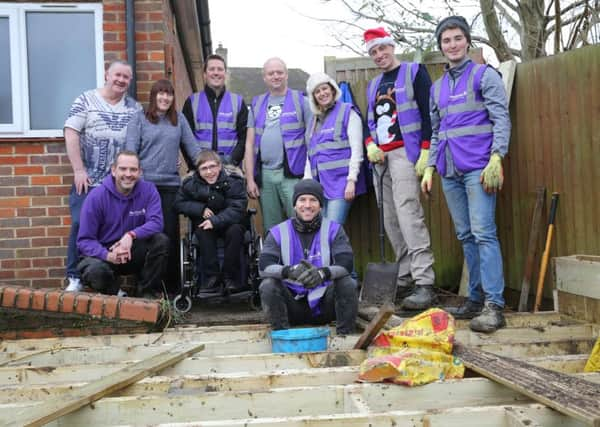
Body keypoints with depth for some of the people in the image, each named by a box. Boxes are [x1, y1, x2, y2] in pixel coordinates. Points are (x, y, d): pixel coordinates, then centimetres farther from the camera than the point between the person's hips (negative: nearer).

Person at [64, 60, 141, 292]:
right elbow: (71, 135, -4)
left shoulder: (134, 107, 10)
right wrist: (79, 170, -10)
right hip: (88, 180, -2)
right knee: (80, 225, -7)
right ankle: (75, 277, 5)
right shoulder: (85, 100, 2)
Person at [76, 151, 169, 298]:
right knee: (95, 271, -35)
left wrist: (132, 235, -37)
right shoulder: (96, 196, -12)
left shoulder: (148, 190, -6)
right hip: (104, 253, -2)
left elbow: (156, 222, -18)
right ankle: (114, 291, 3)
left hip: (134, 253, 2)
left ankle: (147, 292, -5)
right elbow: (84, 240, -13)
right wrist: (108, 255, -32)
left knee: (161, 240, -24)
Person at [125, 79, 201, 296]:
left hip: (171, 183, 2)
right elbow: (131, 148, 0)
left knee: (171, 233, 1)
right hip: (145, 183, -2)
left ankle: (172, 284, 10)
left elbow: (192, 146, 14)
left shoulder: (179, 119, 14)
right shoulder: (139, 118, 7)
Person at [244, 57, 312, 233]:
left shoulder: (300, 100, 4)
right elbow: (249, 143, 12)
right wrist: (250, 178, 5)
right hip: (265, 175, 4)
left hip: (292, 174, -4)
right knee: (272, 229, 10)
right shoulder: (257, 104, 14)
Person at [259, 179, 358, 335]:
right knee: (267, 286, -25)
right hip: (292, 303, 0)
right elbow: (264, 266, -13)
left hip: (324, 301, 0)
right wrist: (289, 271, -35)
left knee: (348, 284, -25)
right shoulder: (278, 232, 2)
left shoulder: (333, 229, 2)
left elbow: (346, 263, -13)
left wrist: (323, 273, -36)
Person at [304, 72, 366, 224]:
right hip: (321, 184, 6)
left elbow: (356, 148, -7)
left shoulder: (347, 112, 1)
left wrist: (352, 180, -15)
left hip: (341, 181, -6)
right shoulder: (315, 120, 20)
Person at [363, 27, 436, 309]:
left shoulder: (415, 72, 2)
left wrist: (425, 152, -15)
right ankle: (405, 278, 11)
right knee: (390, 221, 4)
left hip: (405, 153, -7)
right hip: (380, 158, 7)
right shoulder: (373, 85, 22)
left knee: (408, 215, -19)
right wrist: (370, 145, 4)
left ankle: (425, 284, -20)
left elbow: (428, 113, -6)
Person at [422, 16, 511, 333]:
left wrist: (496, 159, -16)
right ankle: (476, 298, 13)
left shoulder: (484, 75, 3)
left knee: (483, 233, -11)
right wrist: (430, 167, 14)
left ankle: (493, 305, -10)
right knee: (465, 236, 7)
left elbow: (501, 119, -5)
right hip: (450, 170, 6)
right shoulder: (437, 87, 20)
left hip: (478, 167, -6)